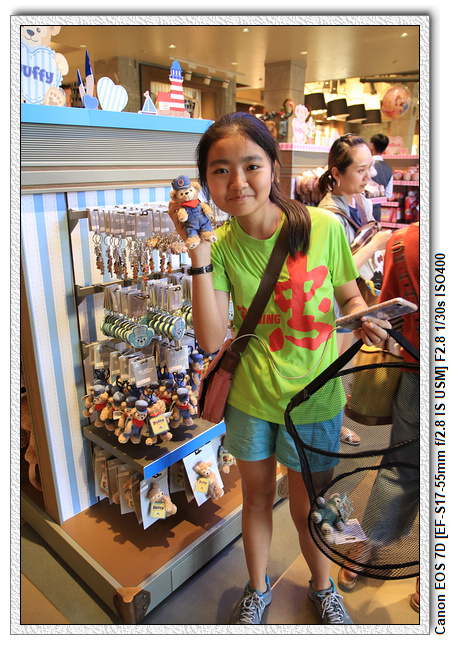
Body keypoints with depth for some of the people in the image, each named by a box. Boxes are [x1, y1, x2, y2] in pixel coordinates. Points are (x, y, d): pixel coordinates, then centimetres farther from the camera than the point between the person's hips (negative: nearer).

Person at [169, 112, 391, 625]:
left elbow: (349, 296, 1)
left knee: (306, 508, 18)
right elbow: (211, 340, -20)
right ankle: (257, 588, 53)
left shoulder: (323, 227, -15)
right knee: (256, 496, 22)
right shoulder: (220, 246, -10)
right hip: (250, 396, 2)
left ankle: (322, 586, 54)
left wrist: (364, 320, -21)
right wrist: (200, 255, -26)